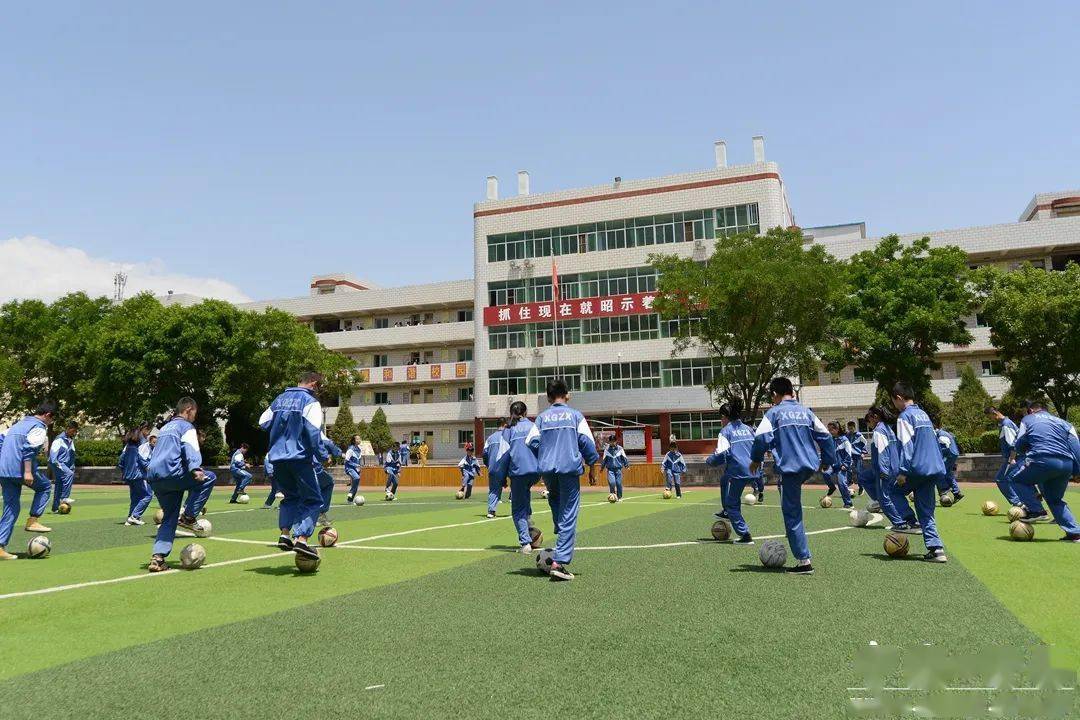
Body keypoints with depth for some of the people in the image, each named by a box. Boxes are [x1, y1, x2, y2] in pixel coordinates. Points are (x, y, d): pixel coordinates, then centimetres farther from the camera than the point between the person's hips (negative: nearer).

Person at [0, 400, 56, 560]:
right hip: (19, 469, -8)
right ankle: (32, 521, 5)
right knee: (45, 487, 18)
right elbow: (29, 448, -18)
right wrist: (28, 471, -22)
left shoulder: (18, 424, 23)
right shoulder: (39, 427, -5)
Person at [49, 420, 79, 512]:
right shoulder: (59, 439, -8)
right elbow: (53, 453, -14)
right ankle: (64, 497, -25)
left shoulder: (71, 441, 16)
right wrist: (56, 464, -21)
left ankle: (55, 508, 12)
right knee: (69, 474, -30)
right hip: (58, 464, -8)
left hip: (66, 465, 8)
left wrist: (72, 468, 17)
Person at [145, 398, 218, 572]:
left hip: (153, 478, 9)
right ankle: (188, 517, -6)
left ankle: (157, 558, 3)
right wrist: (195, 469, -28)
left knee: (170, 517, 14)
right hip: (171, 473, -9)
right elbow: (190, 449, -15)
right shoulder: (186, 426, 3)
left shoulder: (165, 428, 29)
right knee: (208, 479, 1)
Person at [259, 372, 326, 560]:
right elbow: (313, 432, -15)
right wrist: (322, 455, -8)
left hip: (277, 458, 7)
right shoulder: (310, 401, -7)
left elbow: (263, 422, 17)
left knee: (290, 496, 22)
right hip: (299, 458, -7)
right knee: (313, 500, 0)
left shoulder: (280, 399, 15)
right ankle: (301, 539, -13)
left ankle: (284, 534, 9)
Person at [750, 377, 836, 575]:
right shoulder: (806, 411, 13)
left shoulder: (773, 412, -2)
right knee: (793, 508, 26)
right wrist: (827, 459, 25)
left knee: (792, 514, 0)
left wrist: (756, 459, 5)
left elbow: (762, 438, -11)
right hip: (810, 466, 6)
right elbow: (825, 435, 13)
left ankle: (804, 561, -1)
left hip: (790, 467, -6)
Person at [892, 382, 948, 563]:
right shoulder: (924, 414, 19)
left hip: (918, 468, -8)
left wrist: (903, 472, -17)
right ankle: (935, 548, 1)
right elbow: (935, 441, 24)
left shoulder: (905, 416, -7)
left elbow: (907, 446, -16)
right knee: (926, 511, 9)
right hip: (935, 468, 8)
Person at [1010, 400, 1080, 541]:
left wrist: (1027, 453, 31)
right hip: (1067, 464, 5)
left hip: (1043, 461, -5)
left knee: (1018, 480, 17)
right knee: (1055, 500, 22)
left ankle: (1036, 511, -1)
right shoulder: (1062, 422, 26)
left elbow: (1019, 446, 8)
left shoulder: (1027, 420, 17)